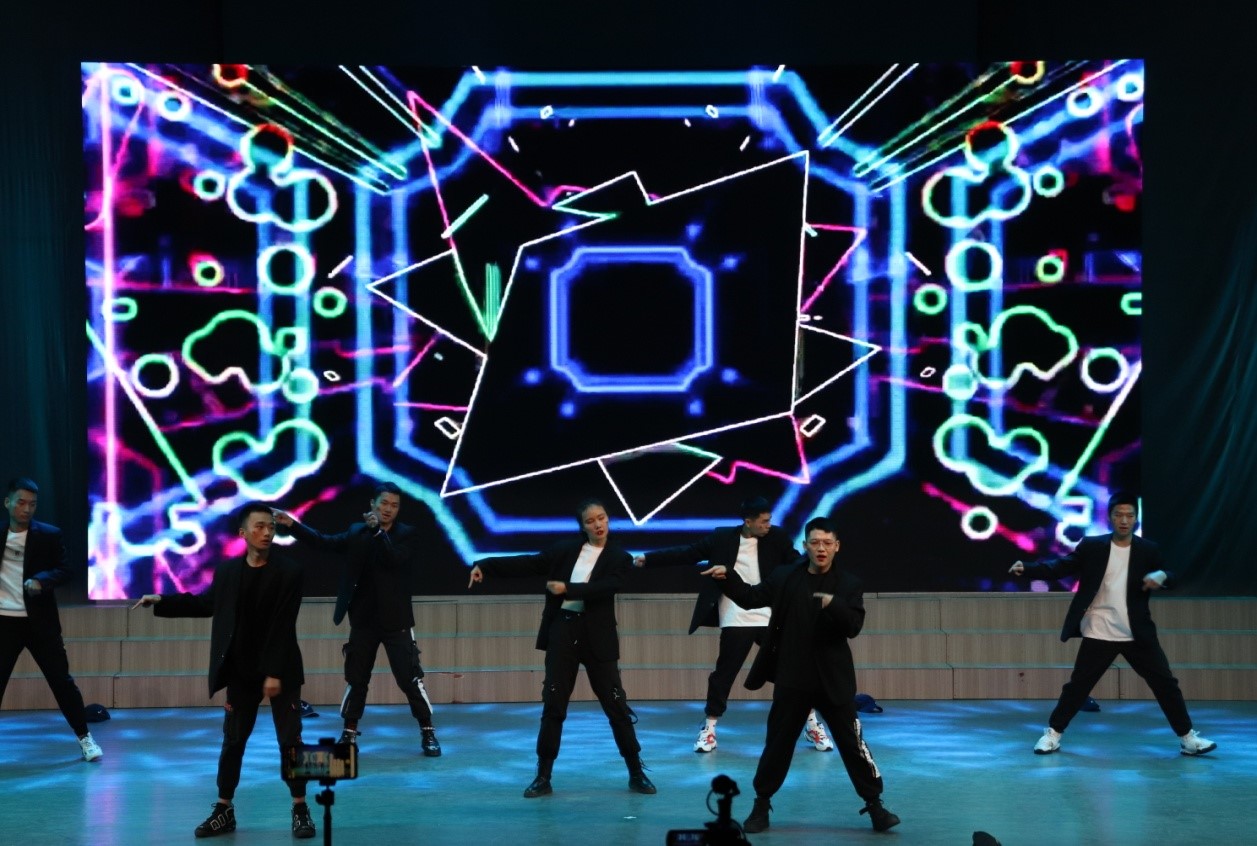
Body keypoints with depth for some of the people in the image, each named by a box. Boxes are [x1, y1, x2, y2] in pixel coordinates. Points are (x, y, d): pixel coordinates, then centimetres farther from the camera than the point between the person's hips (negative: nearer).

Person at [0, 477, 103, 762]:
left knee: (61, 679, 2)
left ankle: (84, 737, 13)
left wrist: (41, 580, -22)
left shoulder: (49, 535, 0)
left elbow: (63, 570, -5)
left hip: (39, 621, -1)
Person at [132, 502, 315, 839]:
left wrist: (275, 673, -19)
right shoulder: (226, 571, 0)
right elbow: (206, 604, 17)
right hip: (241, 673, 3)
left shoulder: (289, 572, -10)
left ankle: (300, 809, 8)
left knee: (290, 740, -1)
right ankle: (224, 809, 17)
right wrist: (161, 601, 11)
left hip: (281, 671, -3)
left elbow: (284, 627, -15)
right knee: (232, 741, 8)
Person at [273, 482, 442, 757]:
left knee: (411, 678, -1)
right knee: (356, 679, 9)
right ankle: (349, 733, 19)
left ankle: (428, 733, 10)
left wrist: (377, 531, -30)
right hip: (364, 620, 3)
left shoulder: (408, 534, -4)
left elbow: (396, 559, -20)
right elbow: (325, 542, -4)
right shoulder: (357, 533, 5)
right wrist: (291, 524, -14)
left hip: (396, 621, -3)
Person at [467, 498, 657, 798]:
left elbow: (605, 588, -14)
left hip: (597, 637, -2)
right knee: (552, 706, 2)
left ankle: (636, 774, 12)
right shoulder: (566, 550, 8)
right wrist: (485, 565, -6)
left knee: (617, 707, 1)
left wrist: (567, 589, -19)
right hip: (562, 631, 2)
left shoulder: (619, 558, 2)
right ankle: (543, 776, 8)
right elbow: (530, 564, 3)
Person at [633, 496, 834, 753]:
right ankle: (709, 727, 18)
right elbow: (688, 554, -1)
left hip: (771, 619, 1)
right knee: (724, 674, 3)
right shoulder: (723, 539, -3)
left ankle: (812, 724, 19)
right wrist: (648, 558, -5)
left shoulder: (776, 539, 0)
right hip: (736, 621, -1)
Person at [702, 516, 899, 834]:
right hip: (791, 678, 1)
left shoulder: (848, 585, -3)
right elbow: (752, 598, 11)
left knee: (852, 743, 1)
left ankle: (875, 805, 12)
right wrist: (728, 577, -4)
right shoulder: (785, 577, 1)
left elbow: (854, 627, -13)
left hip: (833, 679, -1)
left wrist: (834, 605, -30)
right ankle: (761, 805, 23)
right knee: (777, 743, 9)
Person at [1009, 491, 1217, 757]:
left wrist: (1161, 577, -19)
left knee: (1165, 683, 3)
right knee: (1078, 685, 3)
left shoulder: (1148, 550, 3)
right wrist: (1027, 568, -20)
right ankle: (1053, 733, 18)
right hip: (1099, 635, -1)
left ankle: (1188, 738, 15)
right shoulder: (1091, 546, -2)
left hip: (1138, 635, 1)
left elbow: (1165, 578, 6)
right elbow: (1062, 566, -6)